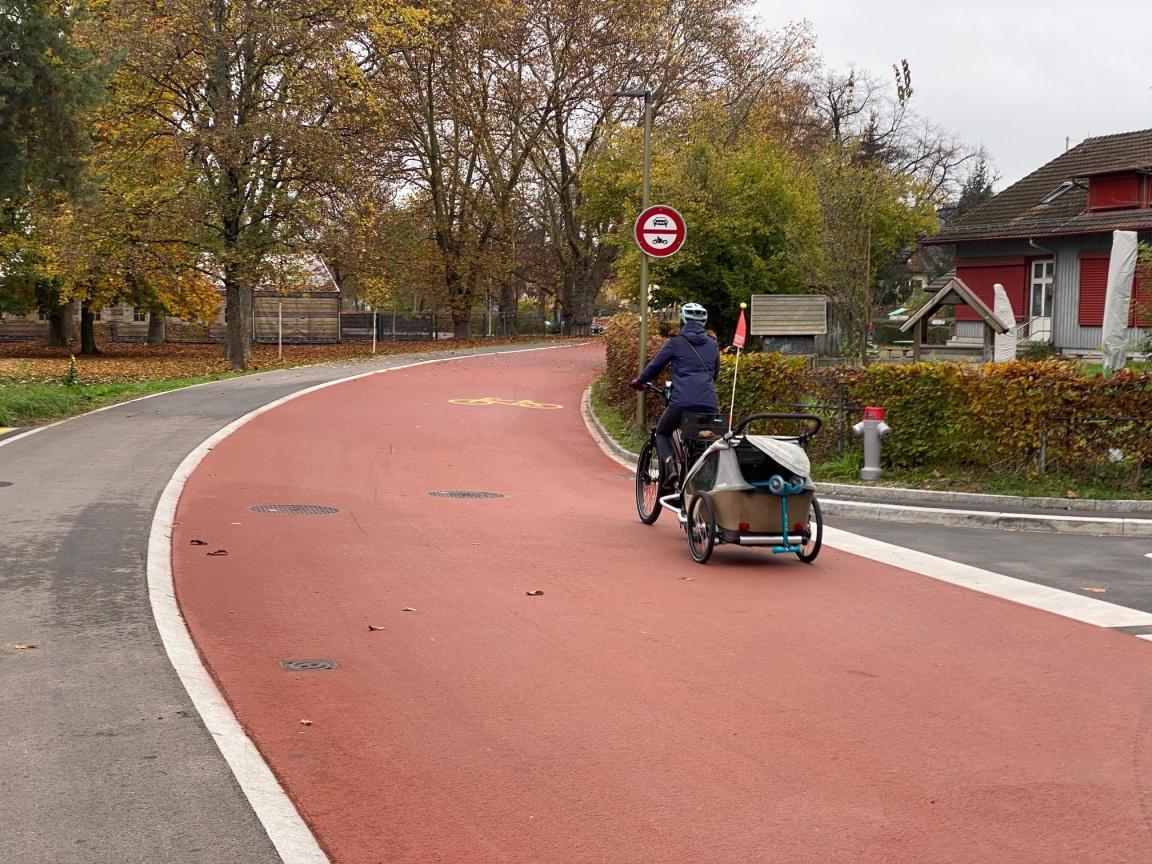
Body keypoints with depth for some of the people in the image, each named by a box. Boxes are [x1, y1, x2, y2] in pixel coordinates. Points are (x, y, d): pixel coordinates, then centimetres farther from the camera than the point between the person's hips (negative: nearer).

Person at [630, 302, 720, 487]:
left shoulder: (676, 343, 5)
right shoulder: (712, 345, 17)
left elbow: (655, 366, 11)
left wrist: (639, 381, 29)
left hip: (682, 401, -3)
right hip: (709, 403, 3)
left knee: (662, 433, 18)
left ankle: (670, 464, -8)